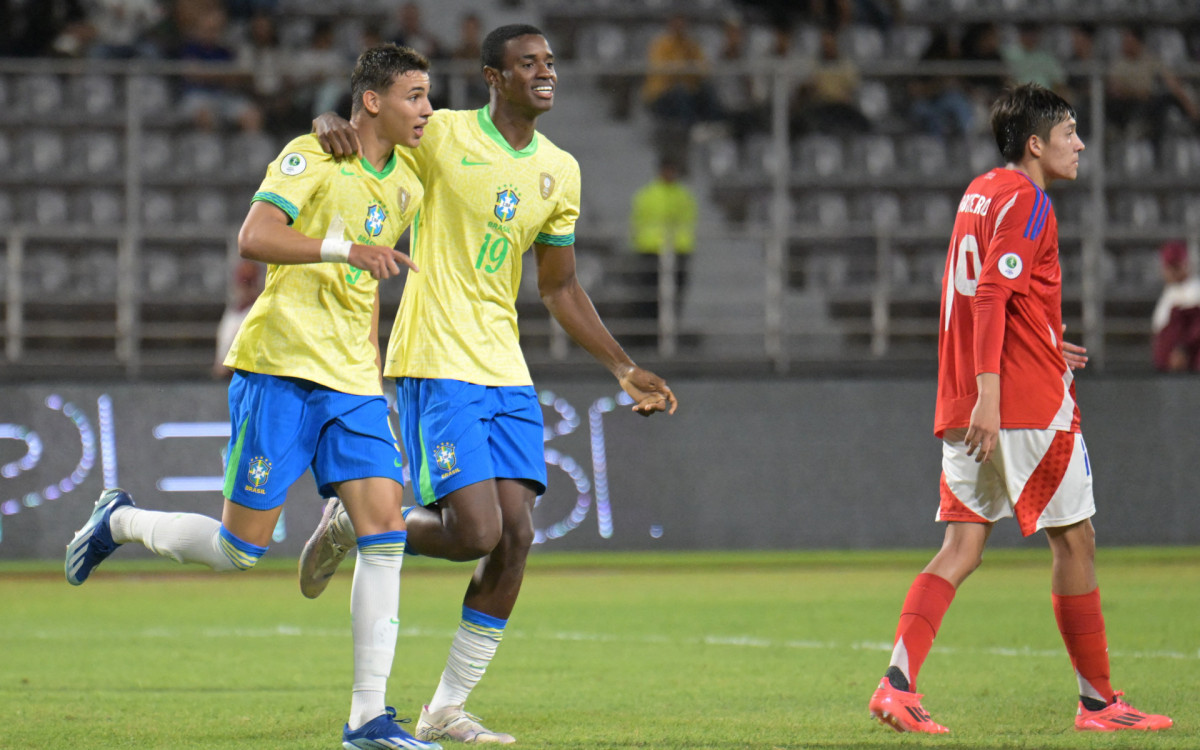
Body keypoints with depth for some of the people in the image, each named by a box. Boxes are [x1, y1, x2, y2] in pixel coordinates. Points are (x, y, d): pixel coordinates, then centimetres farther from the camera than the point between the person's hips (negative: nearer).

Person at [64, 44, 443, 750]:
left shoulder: (406, 188, 14)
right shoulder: (313, 157, -9)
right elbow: (253, 238, -22)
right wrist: (343, 248, -33)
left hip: (352, 382, 7)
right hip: (280, 369, -6)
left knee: (385, 532, -8)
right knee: (241, 547, -3)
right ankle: (120, 521, 26)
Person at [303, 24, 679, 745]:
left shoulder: (560, 171, 11)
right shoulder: (441, 136, -6)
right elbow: (347, 124, 4)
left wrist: (625, 368, 15)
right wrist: (332, 124, -21)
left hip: (506, 373, 6)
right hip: (435, 363, -6)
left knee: (517, 535, -4)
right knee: (476, 532, -17)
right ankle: (354, 525, 14)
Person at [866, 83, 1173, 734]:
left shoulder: (979, 192, 18)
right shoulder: (1024, 200, -10)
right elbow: (991, 296, -21)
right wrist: (988, 392, -26)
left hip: (966, 405, 8)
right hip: (1028, 402, -8)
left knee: (962, 548, 4)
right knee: (1074, 540, 2)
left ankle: (898, 682, -11)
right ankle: (1097, 700, 8)